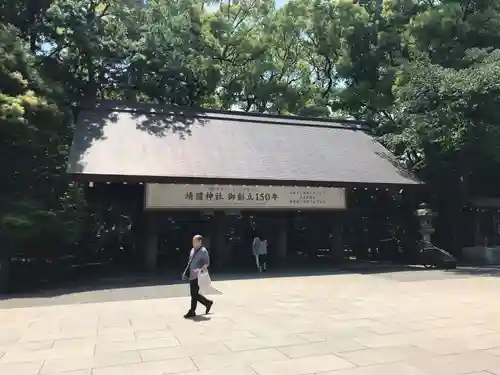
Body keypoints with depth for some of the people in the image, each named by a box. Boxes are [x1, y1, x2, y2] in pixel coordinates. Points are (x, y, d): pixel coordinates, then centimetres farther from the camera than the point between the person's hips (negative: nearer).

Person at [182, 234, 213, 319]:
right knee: (194, 294, 12)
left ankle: (192, 312, 9)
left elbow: (207, 263, -14)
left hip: (198, 276, -8)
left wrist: (201, 269, -29)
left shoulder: (203, 251, -10)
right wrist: (186, 271, 17)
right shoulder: (193, 250, 13)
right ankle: (208, 303, 31)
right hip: (191, 276, 8)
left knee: (194, 294, -3)